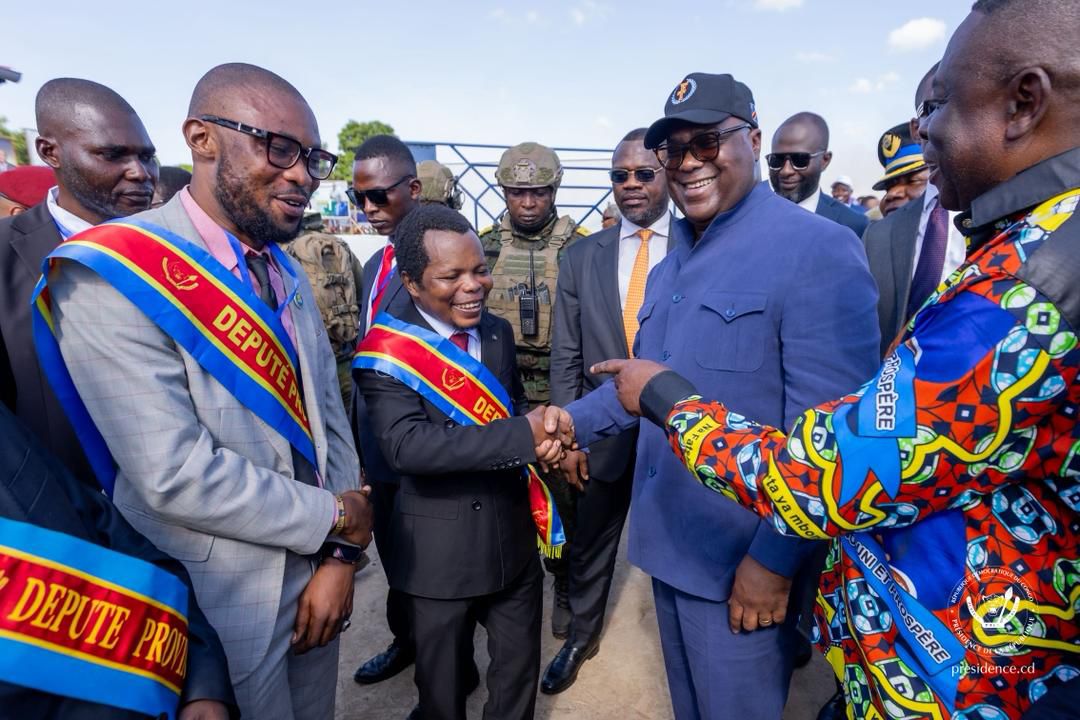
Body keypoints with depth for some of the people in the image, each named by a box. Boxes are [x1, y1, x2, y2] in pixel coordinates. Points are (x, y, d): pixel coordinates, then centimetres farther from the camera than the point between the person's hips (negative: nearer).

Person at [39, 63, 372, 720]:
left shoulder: (288, 277, 4)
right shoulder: (108, 278, -19)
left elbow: (329, 417, 3)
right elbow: (179, 477, -25)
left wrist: (341, 553, -6)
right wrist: (340, 519, -15)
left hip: (315, 575, 7)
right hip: (222, 603, -6)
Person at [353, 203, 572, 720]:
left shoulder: (498, 332, 1)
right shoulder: (385, 350, -17)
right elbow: (407, 445, -29)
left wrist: (544, 435, -12)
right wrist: (522, 436, -32)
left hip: (514, 538, 5)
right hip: (440, 550, -4)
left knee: (518, 675, 23)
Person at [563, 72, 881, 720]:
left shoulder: (818, 249, -16)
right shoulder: (673, 265, 10)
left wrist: (776, 558, -19)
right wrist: (573, 421, -2)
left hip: (744, 559, -7)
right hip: (670, 542, 7)